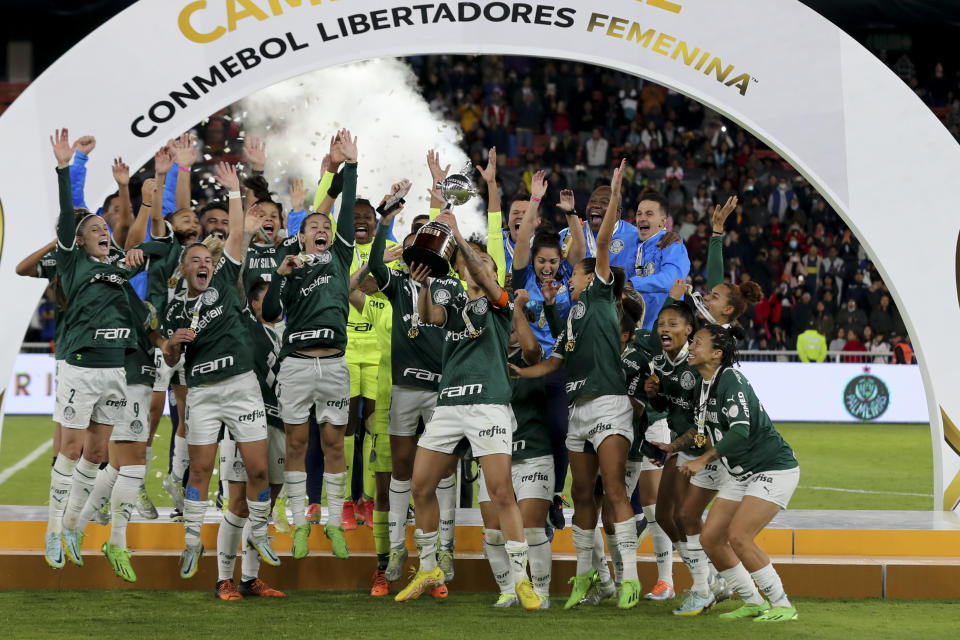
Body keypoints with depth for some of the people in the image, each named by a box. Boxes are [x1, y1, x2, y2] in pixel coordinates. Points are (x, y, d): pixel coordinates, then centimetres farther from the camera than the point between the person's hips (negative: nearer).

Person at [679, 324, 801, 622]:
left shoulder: (731, 379, -20)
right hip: (742, 475, 9)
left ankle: (782, 606, -10)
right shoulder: (702, 383, 9)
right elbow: (706, 428, 24)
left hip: (774, 469, -9)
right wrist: (676, 446, 15)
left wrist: (703, 460, -30)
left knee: (738, 536, -21)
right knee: (710, 538, 2)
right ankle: (754, 603, 14)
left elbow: (740, 432, -31)